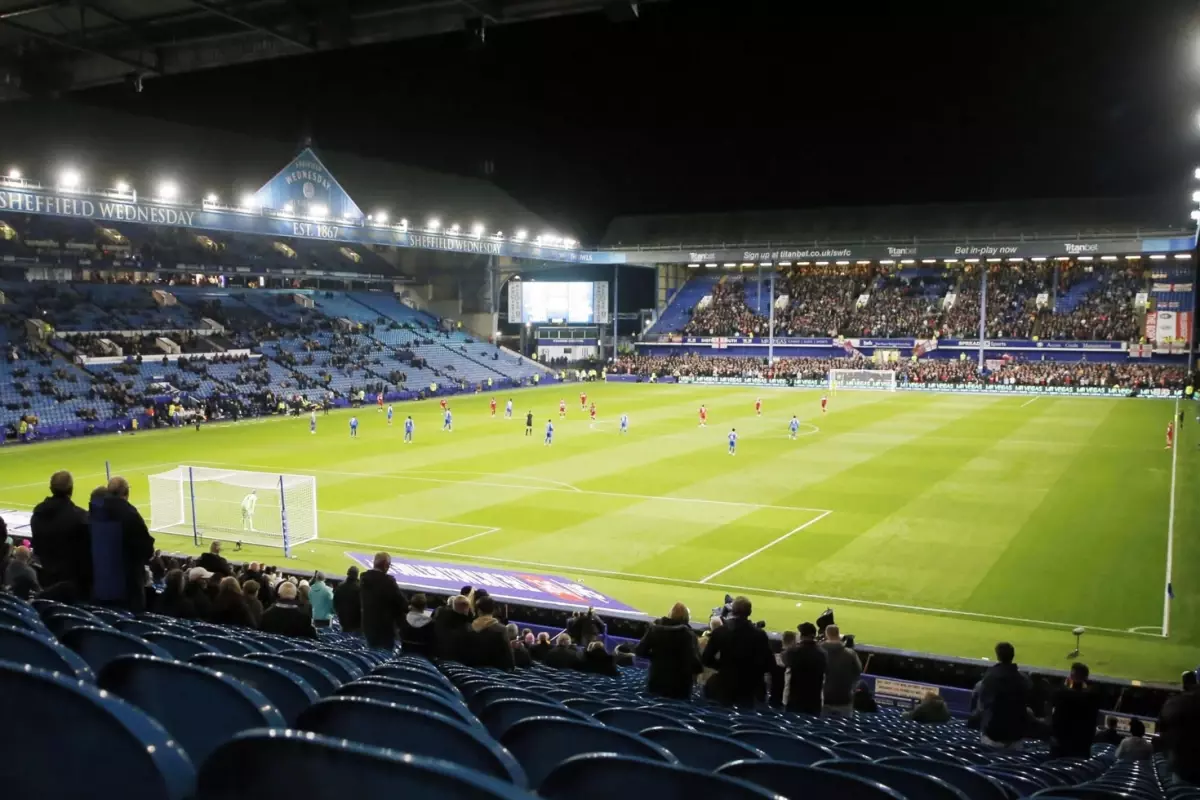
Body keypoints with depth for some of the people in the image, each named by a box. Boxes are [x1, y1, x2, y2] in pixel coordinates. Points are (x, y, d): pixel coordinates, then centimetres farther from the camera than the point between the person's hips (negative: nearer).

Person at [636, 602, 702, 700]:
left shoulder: (655, 628, 1)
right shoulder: (687, 634, -13)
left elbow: (639, 651, 4)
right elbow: (694, 661, -20)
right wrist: (698, 669, 1)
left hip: (656, 682, 4)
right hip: (679, 686, -4)